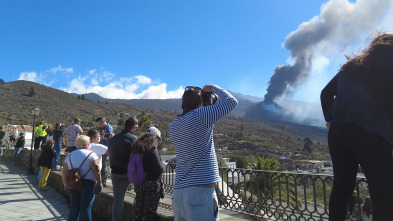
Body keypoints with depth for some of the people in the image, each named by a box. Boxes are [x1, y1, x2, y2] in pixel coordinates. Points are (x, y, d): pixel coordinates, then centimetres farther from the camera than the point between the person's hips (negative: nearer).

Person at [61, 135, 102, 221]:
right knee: (86, 207, -2)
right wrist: (99, 182, -10)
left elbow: (64, 171, 11)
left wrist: (65, 184, 19)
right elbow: (96, 169, -14)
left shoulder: (70, 155, 12)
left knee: (74, 207, 13)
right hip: (88, 183, -5)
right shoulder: (91, 154, -5)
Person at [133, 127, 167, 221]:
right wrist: (163, 164, 0)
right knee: (149, 213, 2)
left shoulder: (137, 148, 5)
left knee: (138, 212, 16)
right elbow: (159, 169, -20)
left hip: (138, 184, 7)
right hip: (151, 184, -7)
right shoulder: (152, 149, -16)